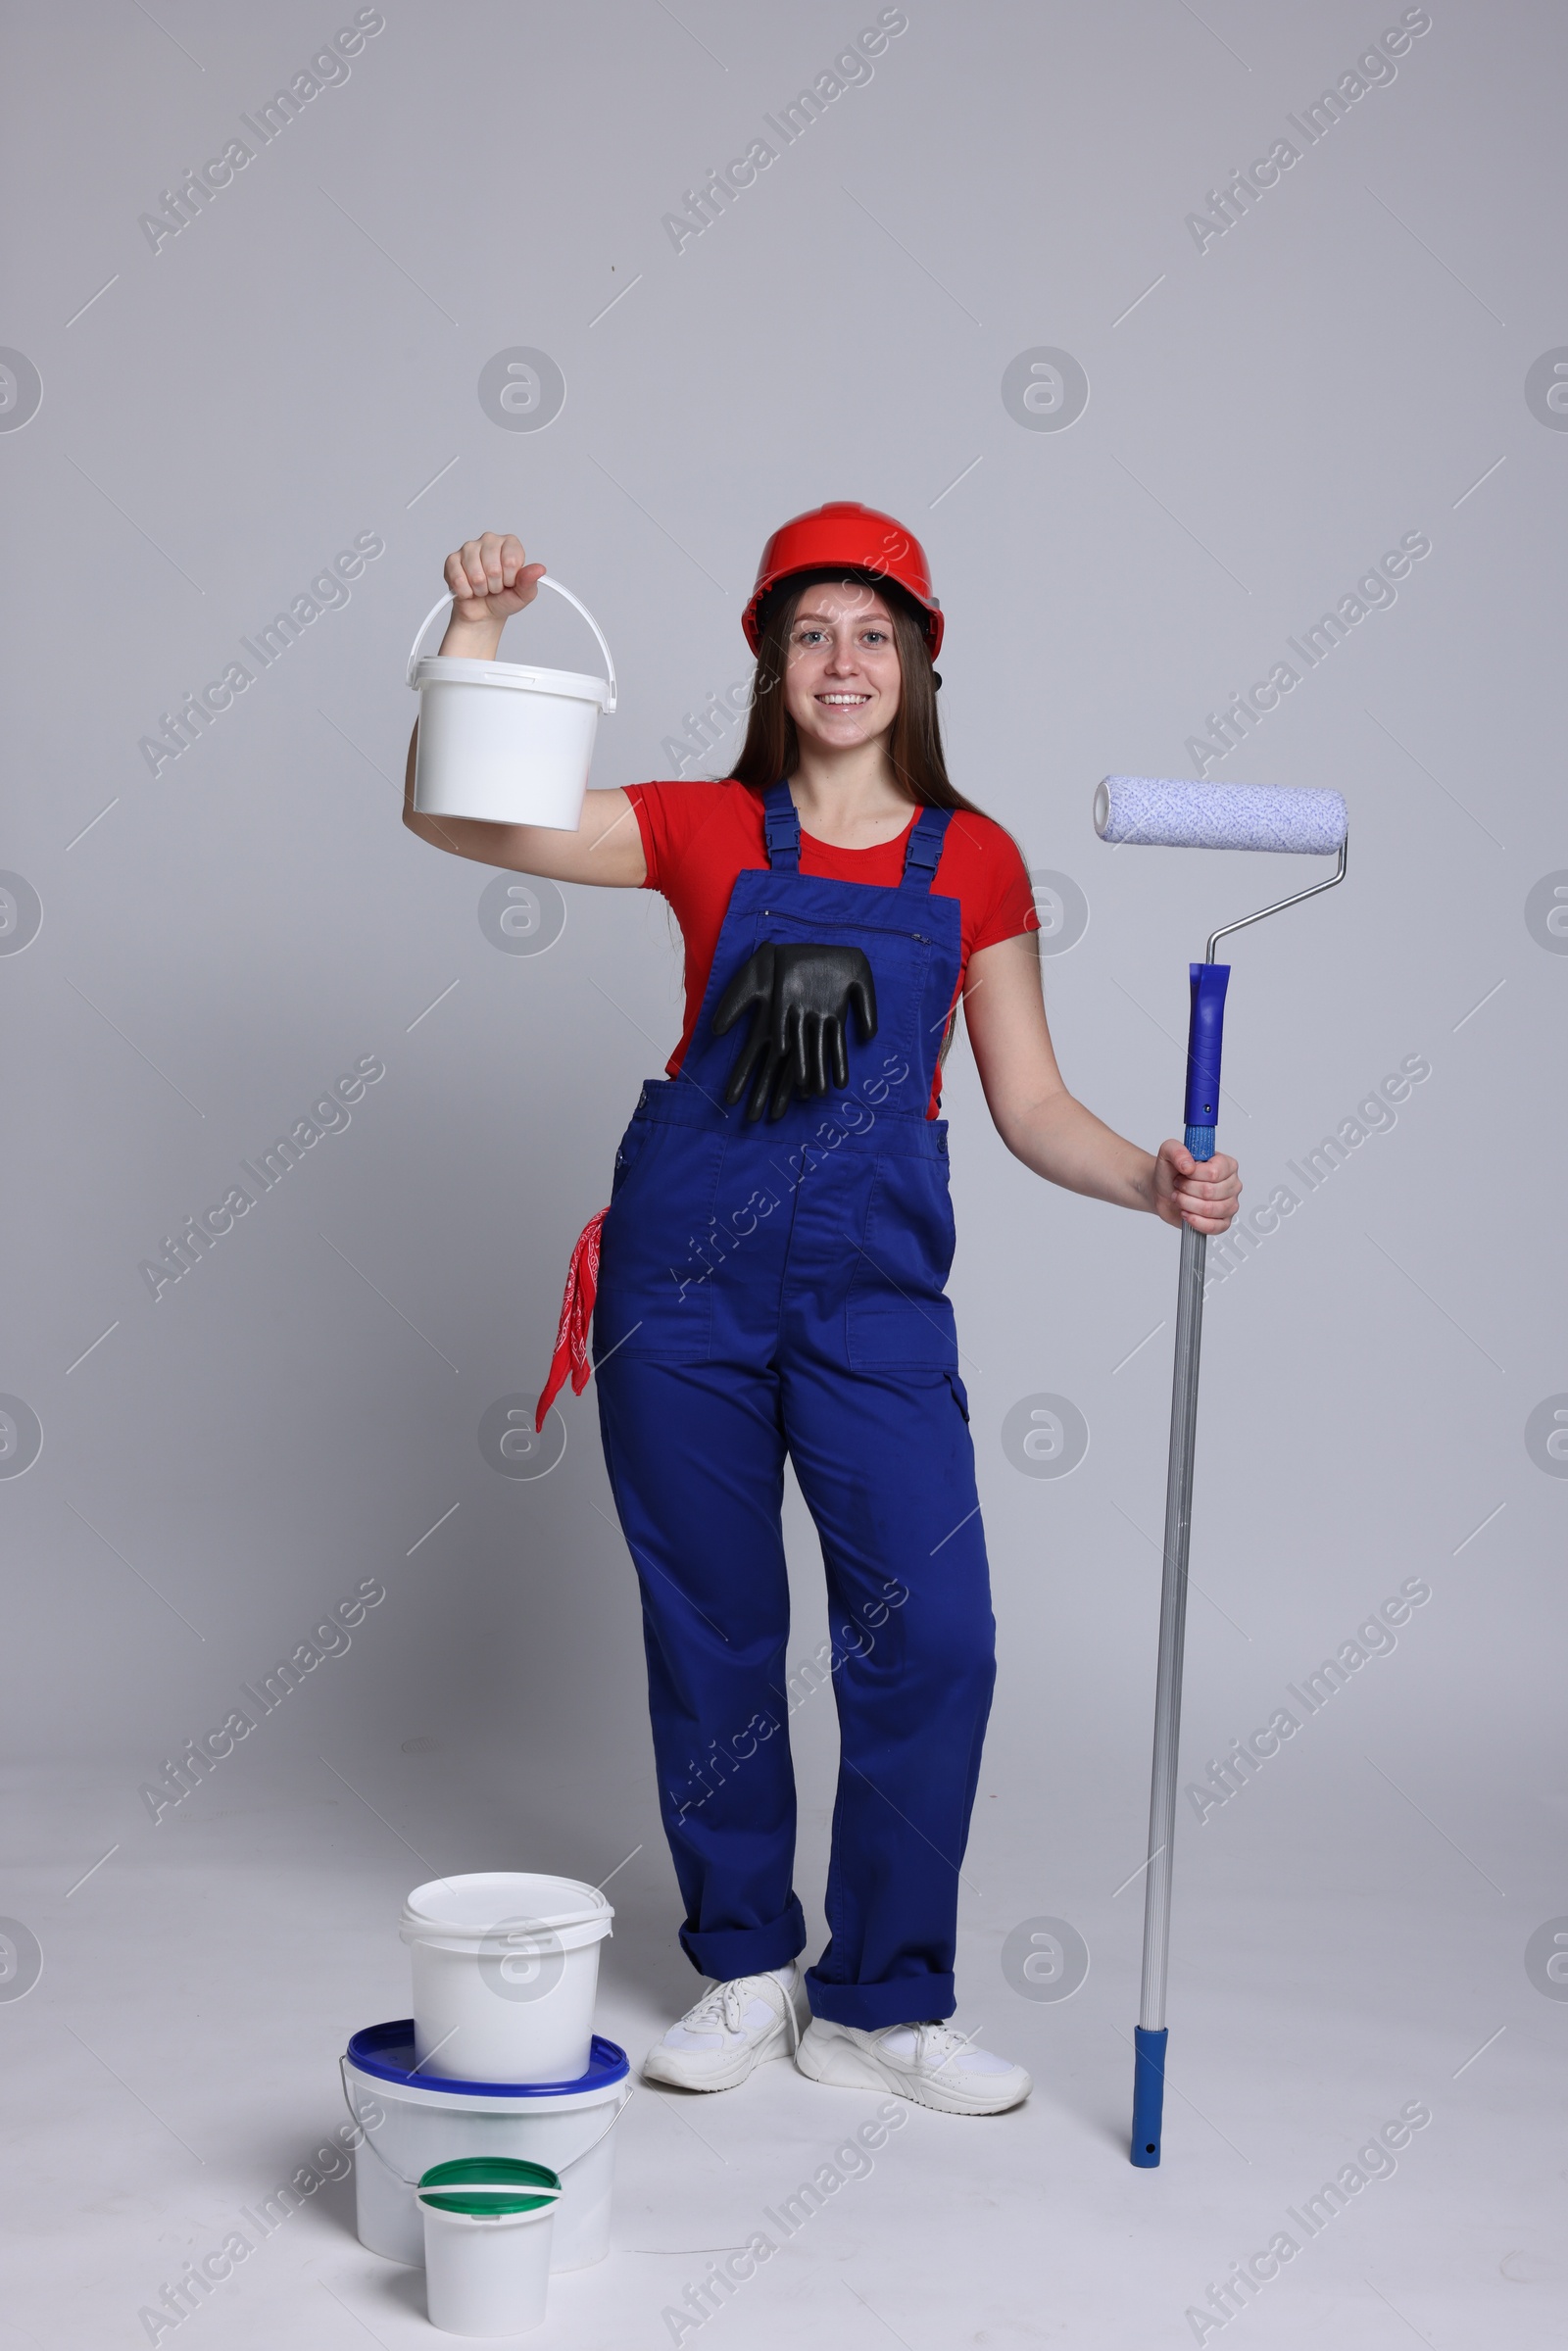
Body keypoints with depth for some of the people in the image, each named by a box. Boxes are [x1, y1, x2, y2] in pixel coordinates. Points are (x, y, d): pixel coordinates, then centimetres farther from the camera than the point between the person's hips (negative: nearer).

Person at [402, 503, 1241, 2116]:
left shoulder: (972, 863, 6)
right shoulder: (707, 833, 4)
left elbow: (1029, 1106, 6)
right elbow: (453, 817, -1)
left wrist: (1153, 1181, -11)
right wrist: (477, 630, -11)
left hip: (875, 1283, 0)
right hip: (689, 1264, 0)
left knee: (931, 1634, -7)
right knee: (712, 1632, 7)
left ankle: (877, 2005, 10)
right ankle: (744, 1970, 25)